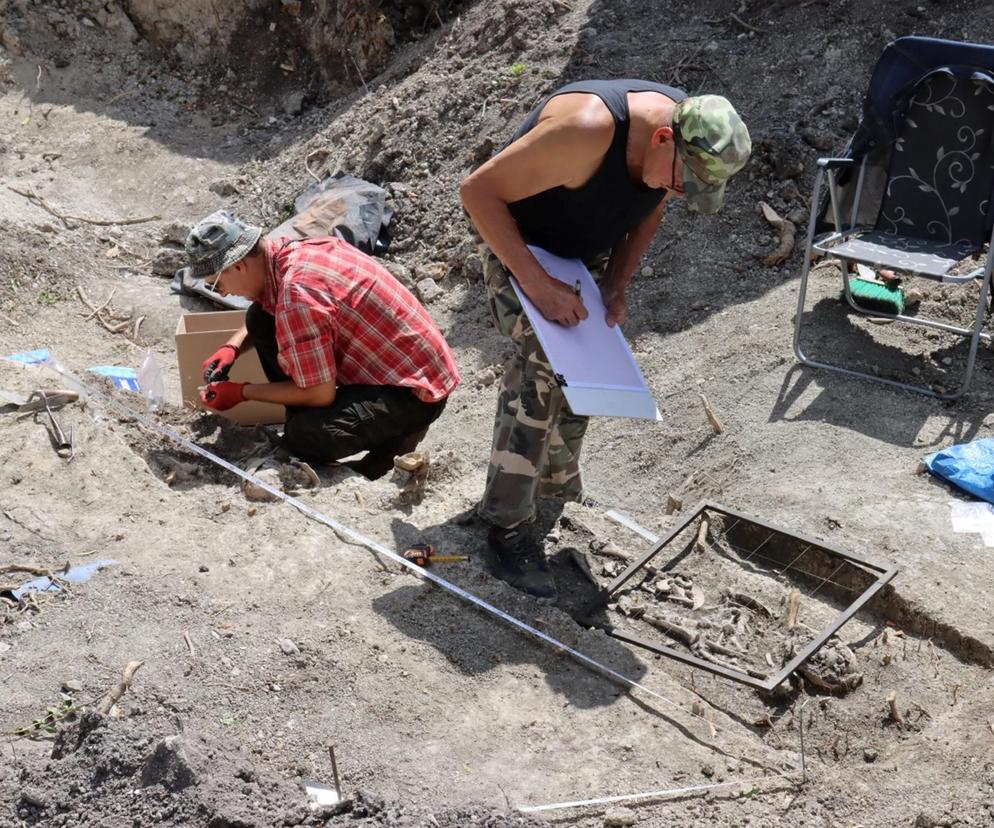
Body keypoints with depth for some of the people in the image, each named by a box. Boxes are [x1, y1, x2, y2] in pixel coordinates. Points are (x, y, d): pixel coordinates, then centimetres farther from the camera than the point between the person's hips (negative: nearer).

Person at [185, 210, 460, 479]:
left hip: (416, 390, -9)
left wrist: (242, 392, -10)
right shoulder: (289, 252, -3)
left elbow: (320, 394, -22)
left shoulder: (296, 294, -29)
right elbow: (267, 307, 22)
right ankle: (302, 426, 12)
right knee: (260, 319, 2)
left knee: (303, 438, -28)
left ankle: (399, 432, 0)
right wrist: (231, 347, 5)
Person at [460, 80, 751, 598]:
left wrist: (617, 284, -9)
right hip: (520, 249, -7)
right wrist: (537, 285, -35)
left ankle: (559, 496, 35)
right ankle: (507, 525, -13)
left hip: (587, 254, 7)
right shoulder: (588, 129, -38)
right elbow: (478, 191, -32)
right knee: (543, 366, -22)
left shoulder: (690, 142, -16)